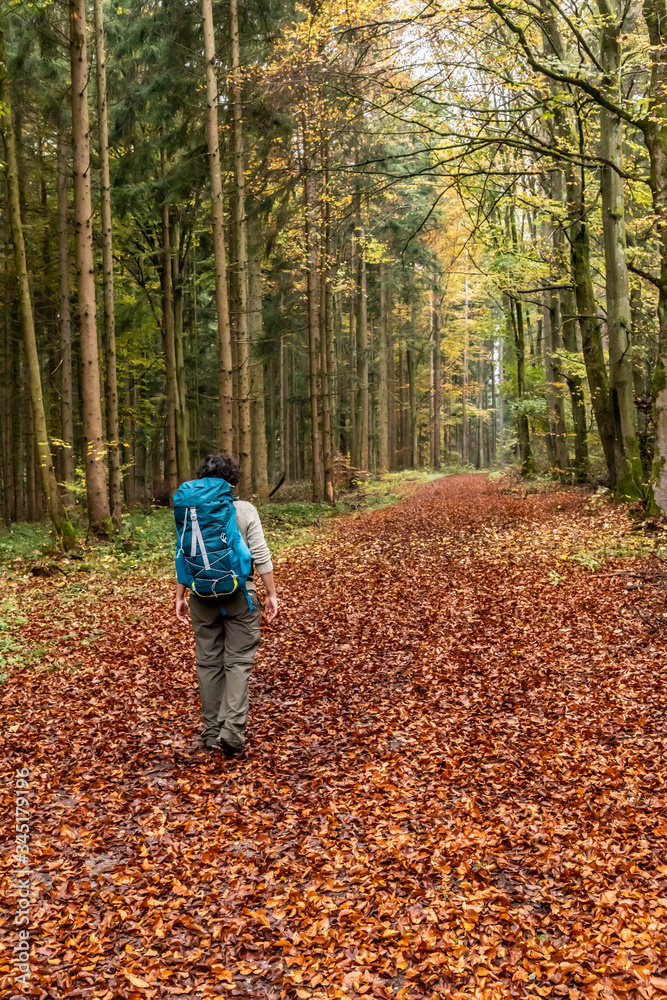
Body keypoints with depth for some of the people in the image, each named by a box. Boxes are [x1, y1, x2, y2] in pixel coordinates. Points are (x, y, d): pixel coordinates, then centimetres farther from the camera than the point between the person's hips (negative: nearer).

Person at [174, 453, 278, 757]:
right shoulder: (245, 510, -7)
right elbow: (261, 556, -8)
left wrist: (180, 597, 10)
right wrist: (271, 594, -2)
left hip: (203, 597, 3)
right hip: (239, 595, -2)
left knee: (208, 663, 12)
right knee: (238, 662, 3)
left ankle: (212, 732, 20)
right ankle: (232, 729, -9)